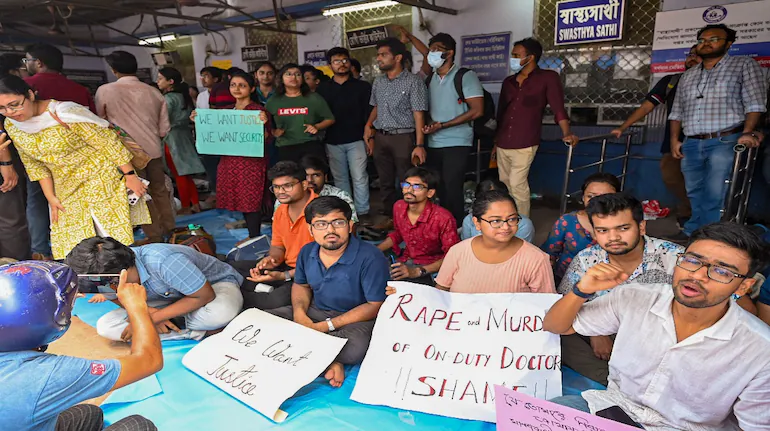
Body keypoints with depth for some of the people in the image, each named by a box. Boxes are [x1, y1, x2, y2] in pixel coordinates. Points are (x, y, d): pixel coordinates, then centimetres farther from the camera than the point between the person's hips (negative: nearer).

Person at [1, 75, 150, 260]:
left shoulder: (64, 113, -21)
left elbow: (108, 142, -18)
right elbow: (34, 165, 10)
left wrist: (130, 175, -18)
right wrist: (50, 197, 5)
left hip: (102, 181, -6)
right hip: (66, 193, 7)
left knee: (115, 234, -3)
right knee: (73, 250, 8)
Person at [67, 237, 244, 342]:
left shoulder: (163, 261, -37)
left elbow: (205, 296, -29)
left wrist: (151, 319, -26)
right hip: (169, 298, 6)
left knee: (221, 311, -43)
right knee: (105, 326, -13)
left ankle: (173, 323, -11)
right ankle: (192, 333, -15)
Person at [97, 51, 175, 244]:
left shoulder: (105, 91, -5)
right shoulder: (154, 92, 3)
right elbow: (164, 129, 3)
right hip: (154, 151, 4)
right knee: (159, 192, 16)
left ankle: (155, 238, 11)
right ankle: (170, 232, 23)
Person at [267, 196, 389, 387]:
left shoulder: (370, 258, -22)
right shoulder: (307, 252, -3)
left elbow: (375, 306, -19)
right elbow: (301, 285, 15)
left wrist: (327, 326, -21)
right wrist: (299, 312, -9)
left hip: (355, 319, -6)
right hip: (315, 311, 7)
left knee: (356, 348, -40)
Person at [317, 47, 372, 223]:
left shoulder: (362, 87, 5)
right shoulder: (323, 89, 9)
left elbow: (369, 114, 2)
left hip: (356, 140, -2)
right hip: (332, 142, 2)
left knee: (359, 177, -4)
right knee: (340, 178, 8)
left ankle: (362, 212, 5)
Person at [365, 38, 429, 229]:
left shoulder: (413, 82, -8)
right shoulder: (378, 82, 12)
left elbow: (419, 114, -12)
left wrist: (420, 145, -18)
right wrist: (368, 126, 7)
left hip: (403, 137, -6)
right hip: (380, 137, 6)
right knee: (385, 182, 12)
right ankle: (391, 218, 24)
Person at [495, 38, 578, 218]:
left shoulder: (548, 78, -3)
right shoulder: (508, 82, 14)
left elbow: (558, 107, -11)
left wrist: (567, 133, -25)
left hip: (524, 144, -6)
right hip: (502, 144, 6)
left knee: (517, 184, -11)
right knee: (504, 183, 11)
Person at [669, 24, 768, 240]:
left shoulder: (744, 65, 6)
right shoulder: (688, 75, 19)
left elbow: (754, 103, -4)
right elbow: (677, 111, 20)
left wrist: (748, 133, -18)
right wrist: (674, 139, 8)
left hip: (725, 141, -4)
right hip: (691, 145, 5)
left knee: (714, 195, -8)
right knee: (695, 194, 9)